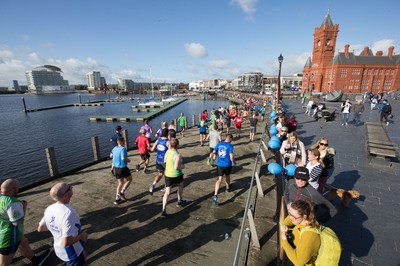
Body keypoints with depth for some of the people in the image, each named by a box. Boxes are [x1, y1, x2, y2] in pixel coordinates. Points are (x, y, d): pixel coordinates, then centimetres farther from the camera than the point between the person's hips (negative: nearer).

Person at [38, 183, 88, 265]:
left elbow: (40, 229, 4)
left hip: (59, 250, 7)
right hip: (73, 253, -7)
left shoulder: (49, 209, -12)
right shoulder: (68, 213, -36)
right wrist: (81, 236, -19)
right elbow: (66, 242, -35)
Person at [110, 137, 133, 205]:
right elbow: (123, 158, -30)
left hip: (116, 168, 7)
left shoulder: (114, 148, 6)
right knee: (129, 179, 16)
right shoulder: (123, 149, -19)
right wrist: (128, 160, -12)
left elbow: (111, 156, 21)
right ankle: (122, 192, 7)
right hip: (123, 168, -7)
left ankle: (117, 199, 19)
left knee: (120, 183, 18)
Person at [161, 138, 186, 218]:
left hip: (167, 175, 4)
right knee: (180, 185, 27)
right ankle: (180, 201, 44)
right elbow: (176, 167, -28)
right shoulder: (178, 155, -24)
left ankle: (163, 210, -1)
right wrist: (182, 167, -10)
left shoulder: (167, 152, -3)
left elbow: (164, 161, 14)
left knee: (167, 192, 7)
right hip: (176, 175, -4)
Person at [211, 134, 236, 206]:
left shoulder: (219, 144, 2)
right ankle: (227, 188, 51)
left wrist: (214, 159, 26)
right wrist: (234, 162, 3)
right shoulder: (230, 146, -12)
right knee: (227, 176, 26)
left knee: (219, 179, 2)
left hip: (219, 165, 2)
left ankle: (215, 195, -14)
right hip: (227, 165, -2)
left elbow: (214, 153, 7)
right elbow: (231, 157, -17)